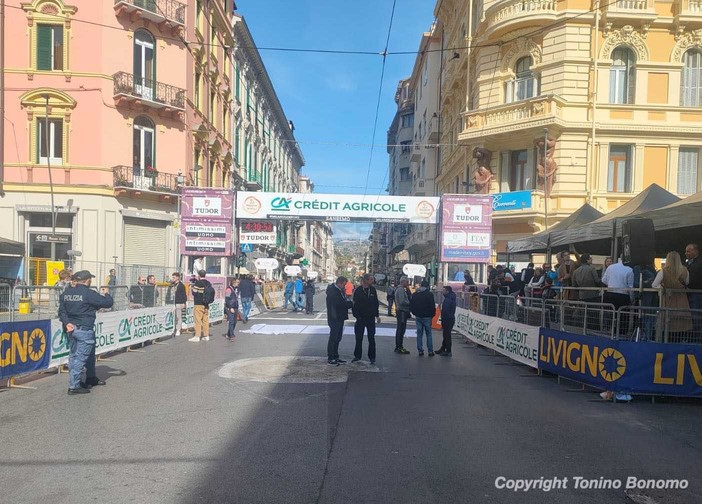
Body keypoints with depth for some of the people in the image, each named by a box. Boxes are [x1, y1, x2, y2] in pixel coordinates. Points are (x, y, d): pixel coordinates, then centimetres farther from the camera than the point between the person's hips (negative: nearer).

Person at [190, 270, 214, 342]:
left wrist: (192, 287, 4)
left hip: (198, 304, -6)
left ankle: (197, 336, -5)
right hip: (206, 305, 7)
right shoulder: (209, 283, 8)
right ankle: (206, 336, 13)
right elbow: (211, 292, 11)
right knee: (206, 320, 10)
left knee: (198, 320, -4)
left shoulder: (198, 283, -12)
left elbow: (194, 293, -13)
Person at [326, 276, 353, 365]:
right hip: (334, 318, -10)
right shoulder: (332, 291, -18)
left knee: (337, 338, 15)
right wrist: (351, 304, -15)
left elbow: (343, 302, 11)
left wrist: (348, 302, -10)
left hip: (340, 318, 10)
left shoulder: (339, 290, 13)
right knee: (333, 338, -1)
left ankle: (335, 357, 24)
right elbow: (339, 303, -25)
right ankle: (330, 358, 8)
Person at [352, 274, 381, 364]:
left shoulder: (373, 290, 3)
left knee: (371, 338, 4)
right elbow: (355, 304, -6)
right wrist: (356, 315, -12)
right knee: (359, 338, 7)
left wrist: (377, 315, 8)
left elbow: (376, 303, 10)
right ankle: (357, 356, 19)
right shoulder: (358, 290, -7)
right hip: (361, 318, -2)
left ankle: (372, 357, 12)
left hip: (371, 318, 2)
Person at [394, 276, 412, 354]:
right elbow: (402, 301, -23)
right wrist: (410, 303, -10)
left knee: (400, 330, 14)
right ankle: (399, 348, -6)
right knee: (401, 330, -8)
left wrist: (408, 290, 2)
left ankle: (398, 347, 21)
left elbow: (410, 298, 15)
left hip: (402, 312, 11)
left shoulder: (403, 290, 19)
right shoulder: (400, 290, -14)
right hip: (402, 311, -11)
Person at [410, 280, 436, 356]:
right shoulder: (429, 294, -8)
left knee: (419, 334, 8)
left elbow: (411, 306, 8)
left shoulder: (415, 294, 6)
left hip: (418, 316, 4)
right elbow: (432, 306, -10)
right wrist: (432, 315, 4)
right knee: (429, 334, 4)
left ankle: (420, 350, 7)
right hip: (427, 317, -4)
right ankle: (430, 351, 4)